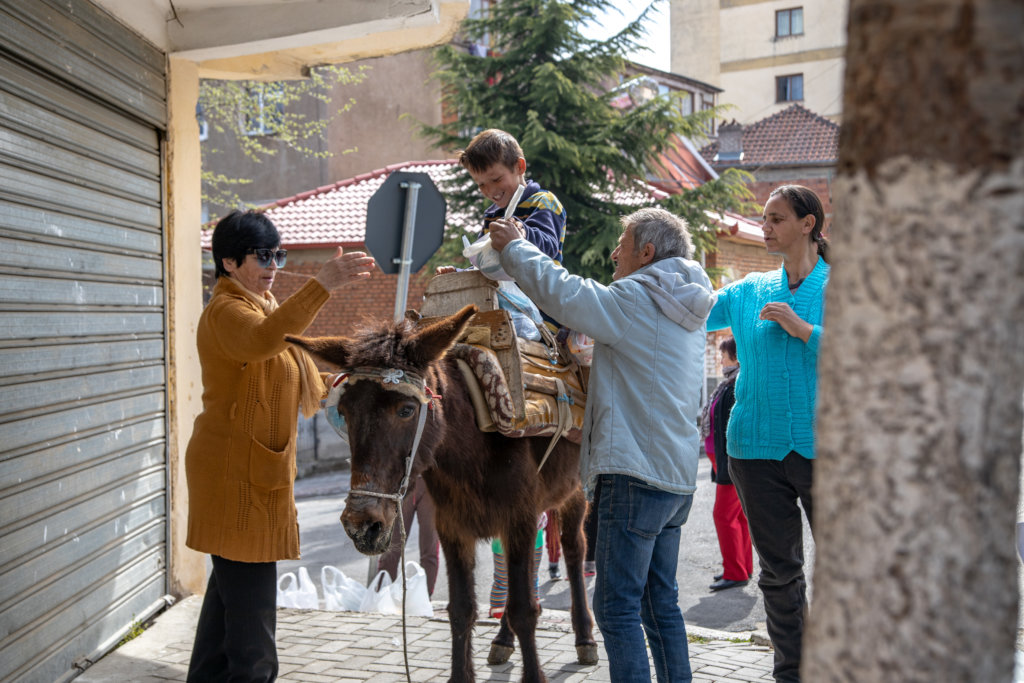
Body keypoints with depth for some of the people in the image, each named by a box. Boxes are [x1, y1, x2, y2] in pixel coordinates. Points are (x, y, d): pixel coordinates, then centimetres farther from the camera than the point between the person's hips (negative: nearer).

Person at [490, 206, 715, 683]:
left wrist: (513, 247, 2)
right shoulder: (684, 310, 16)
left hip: (636, 474, -9)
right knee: (660, 602, 15)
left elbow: (560, 292, -14)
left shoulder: (636, 300, -13)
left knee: (617, 606, -4)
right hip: (677, 477, 9)